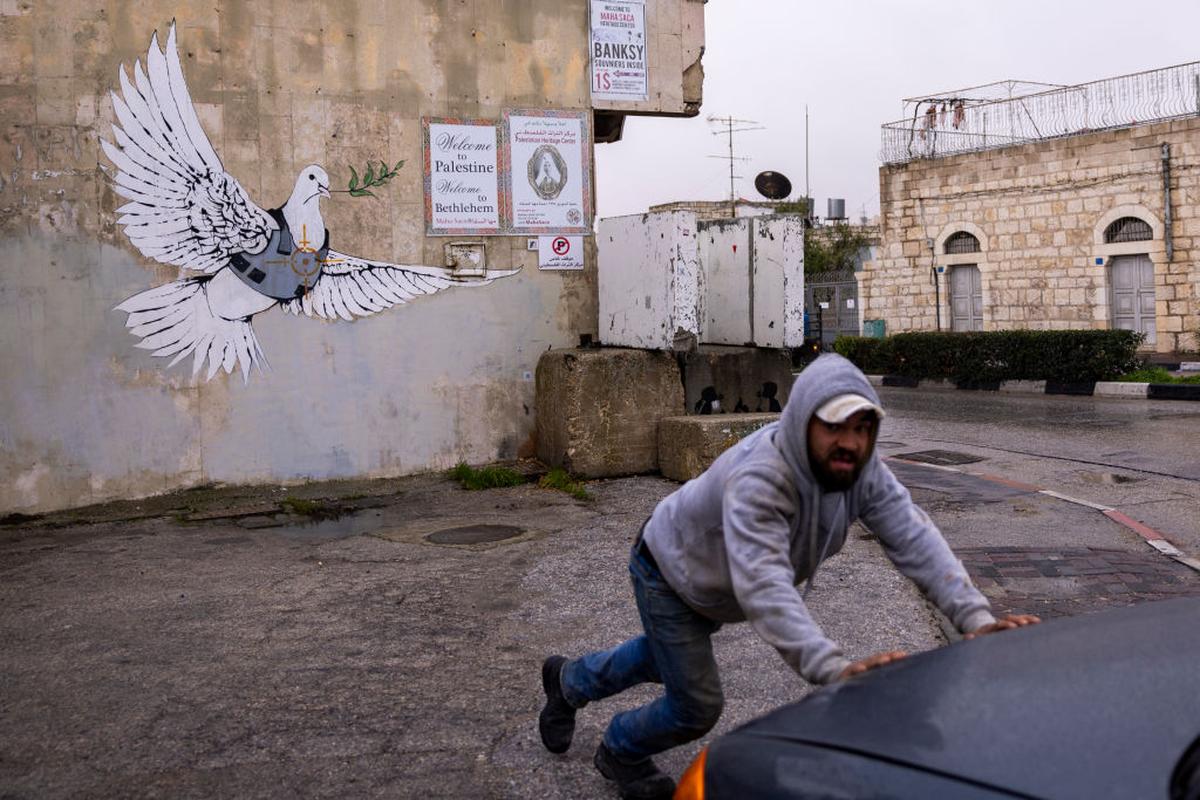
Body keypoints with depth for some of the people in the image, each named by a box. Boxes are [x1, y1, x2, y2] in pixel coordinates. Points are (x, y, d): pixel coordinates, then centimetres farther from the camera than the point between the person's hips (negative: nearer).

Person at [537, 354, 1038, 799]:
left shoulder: (861, 468, -24)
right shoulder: (759, 478, -45)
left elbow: (915, 540, -33)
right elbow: (763, 586, -56)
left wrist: (975, 618, -48)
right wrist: (833, 669, -68)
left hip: (712, 589, 7)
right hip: (670, 574, -7)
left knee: (662, 660, 28)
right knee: (697, 708, -2)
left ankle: (570, 680, 56)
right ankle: (620, 752, 31)